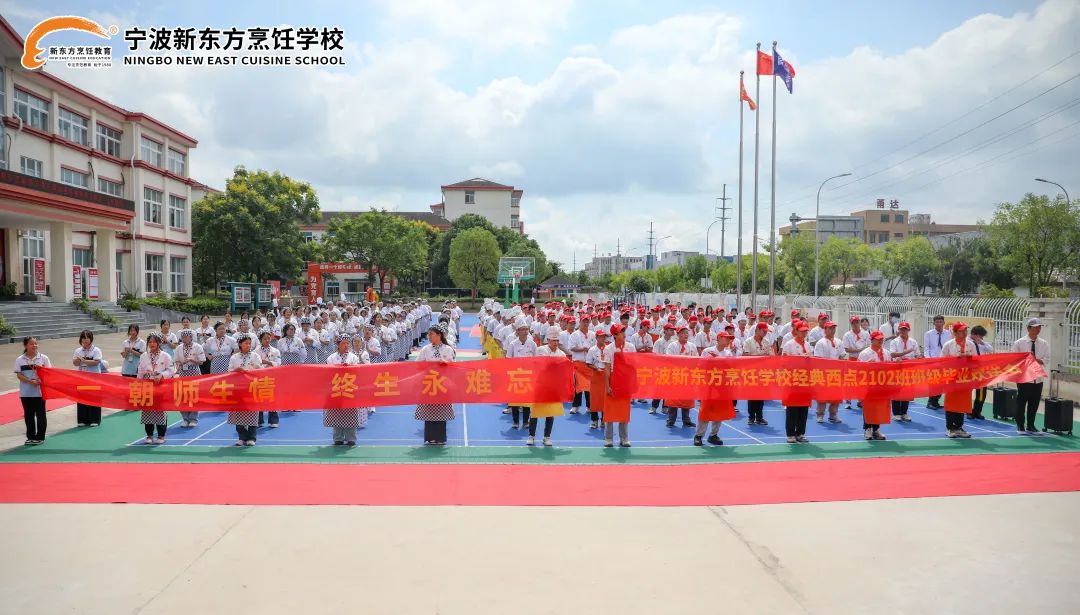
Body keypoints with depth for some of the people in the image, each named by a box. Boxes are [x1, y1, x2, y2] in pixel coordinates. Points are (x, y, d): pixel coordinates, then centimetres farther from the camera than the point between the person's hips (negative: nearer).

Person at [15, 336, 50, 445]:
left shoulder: (43, 358, -1)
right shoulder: (20, 359, 1)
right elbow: (19, 375, -3)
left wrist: (41, 380, -20)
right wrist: (31, 381, -17)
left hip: (40, 391, -1)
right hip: (25, 392, 1)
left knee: (40, 414, 2)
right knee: (28, 415, 9)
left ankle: (40, 437, 11)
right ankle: (31, 437, 19)